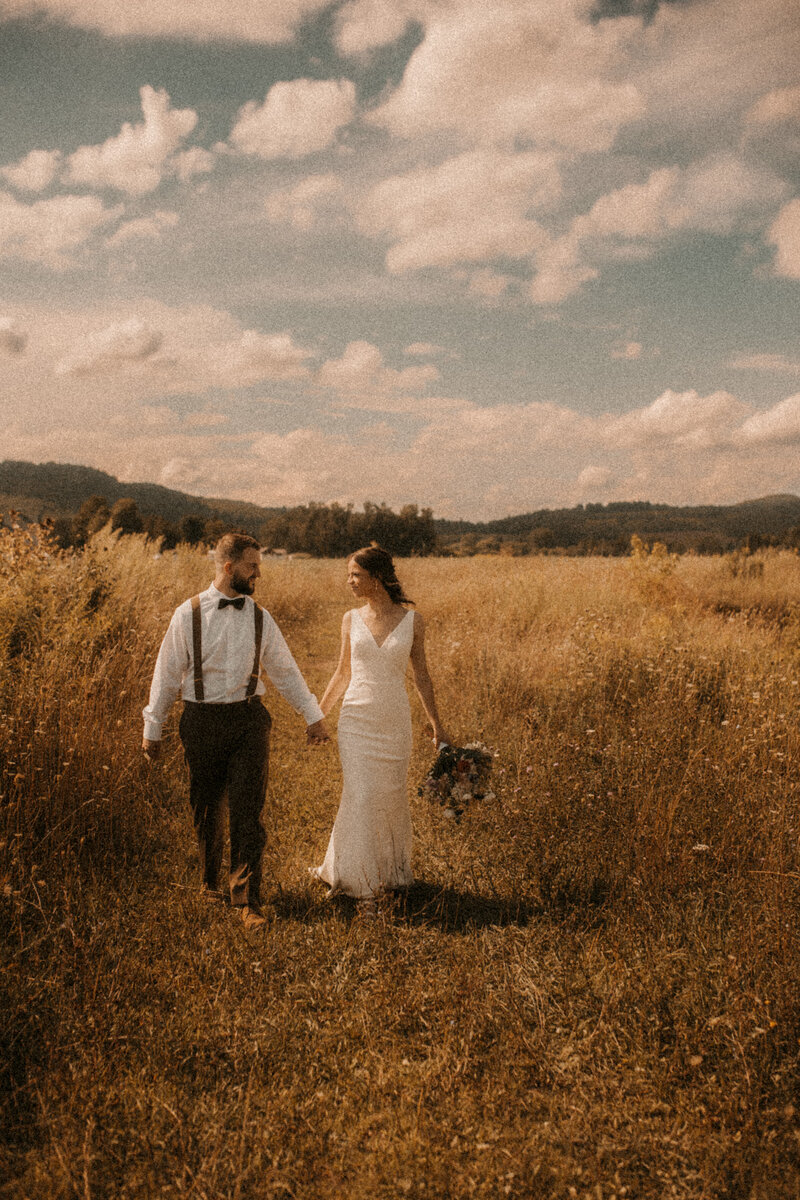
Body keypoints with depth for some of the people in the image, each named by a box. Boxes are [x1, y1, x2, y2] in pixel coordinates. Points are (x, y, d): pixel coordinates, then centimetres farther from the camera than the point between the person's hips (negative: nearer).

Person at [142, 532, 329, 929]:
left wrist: (313, 716, 15)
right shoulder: (189, 615, -4)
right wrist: (152, 728, 5)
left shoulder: (260, 618, 5)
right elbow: (167, 673, 2)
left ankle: (247, 900, 2)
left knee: (247, 811, -4)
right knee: (206, 810, 10)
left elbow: (285, 670, 14)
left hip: (249, 720, 1)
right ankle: (210, 881, 33)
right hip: (203, 721, -1)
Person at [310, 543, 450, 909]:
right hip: (357, 718, 0)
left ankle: (393, 870, 33)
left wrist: (436, 725, 6)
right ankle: (362, 883, 7)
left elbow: (421, 675, 5)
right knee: (360, 796, -5)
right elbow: (342, 674, 11)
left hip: (395, 721, 0)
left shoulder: (412, 621, -2)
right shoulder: (351, 620, 1)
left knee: (392, 796, 9)